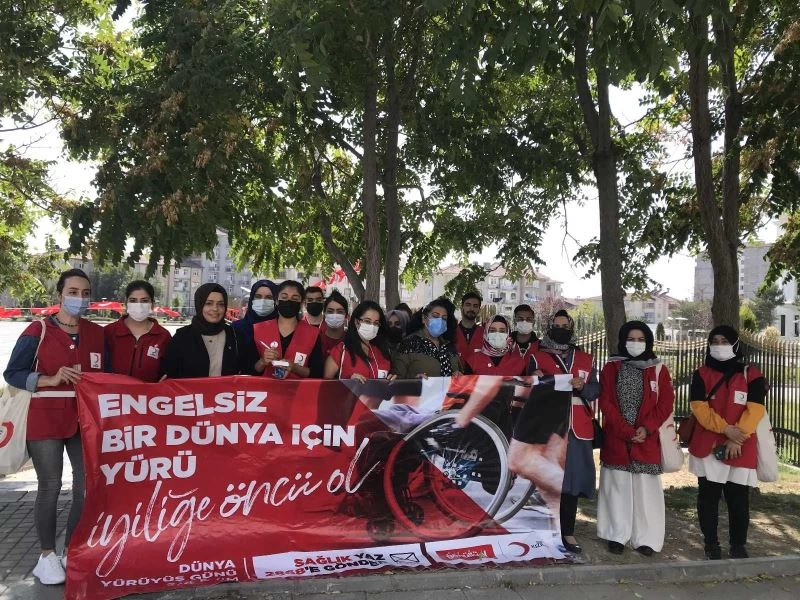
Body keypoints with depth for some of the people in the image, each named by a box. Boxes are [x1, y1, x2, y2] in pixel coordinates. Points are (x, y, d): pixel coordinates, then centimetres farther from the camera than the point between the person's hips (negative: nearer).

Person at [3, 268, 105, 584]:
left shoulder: (96, 333, 7)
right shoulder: (38, 330, -5)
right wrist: (51, 379, -18)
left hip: (86, 419, 4)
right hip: (46, 419, -4)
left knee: (88, 486, 6)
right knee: (49, 487, 1)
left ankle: (71, 552, 22)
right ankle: (47, 556, 18)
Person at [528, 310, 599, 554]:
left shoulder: (586, 360, 14)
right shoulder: (537, 357, 5)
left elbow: (596, 390, 9)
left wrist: (582, 387, -11)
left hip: (578, 430, 3)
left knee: (574, 478, 6)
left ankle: (568, 532, 16)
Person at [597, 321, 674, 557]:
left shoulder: (659, 370, 6)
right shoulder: (611, 368, 4)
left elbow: (665, 404, 1)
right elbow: (606, 403, -2)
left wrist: (646, 428, -12)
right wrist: (626, 430, -11)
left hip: (647, 439, 0)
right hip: (615, 439, 0)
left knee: (646, 488, 2)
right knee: (617, 487, 4)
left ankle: (645, 538, 11)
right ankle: (617, 536, 13)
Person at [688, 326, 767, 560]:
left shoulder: (752, 375, 2)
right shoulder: (701, 375, 5)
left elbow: (754, 410, -7)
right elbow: (699, 408, -6)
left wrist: (736, 438, -16)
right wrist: (726, 429, -18)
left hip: (741, 449, -1)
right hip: (707, 446, 1)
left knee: (739, 499, 5)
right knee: (708, 497, 6)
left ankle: (738, 545, 20)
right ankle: (711, 543, 18)